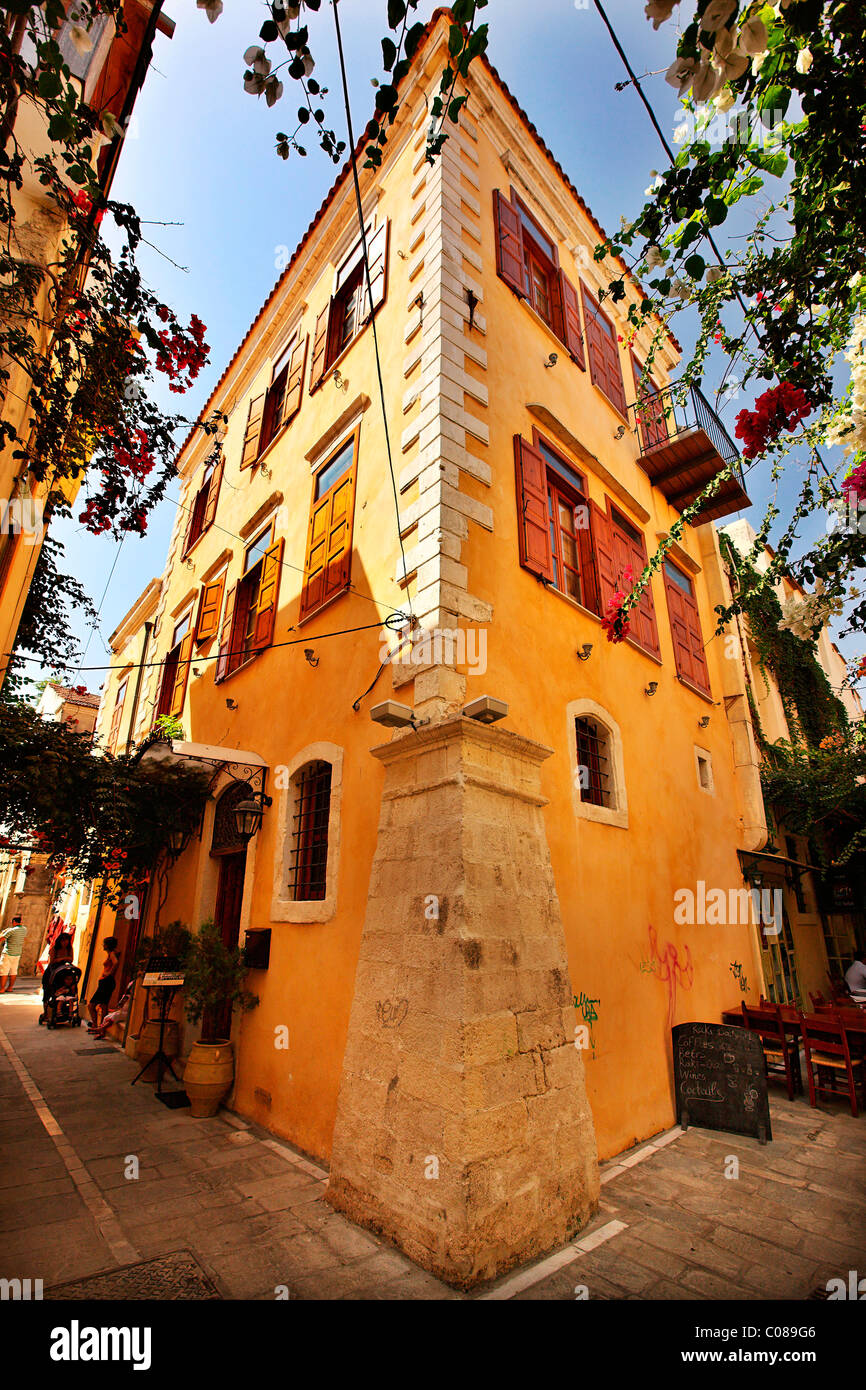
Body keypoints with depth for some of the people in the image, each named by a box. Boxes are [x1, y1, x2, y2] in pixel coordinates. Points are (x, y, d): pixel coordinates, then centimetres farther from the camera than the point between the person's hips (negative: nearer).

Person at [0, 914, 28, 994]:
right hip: (18, 954, 7)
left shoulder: (11, 930, -16)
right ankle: (10, 988, 16)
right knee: (13, 971, 11)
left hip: (8, 953, -7)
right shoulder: (24, 930, 4)